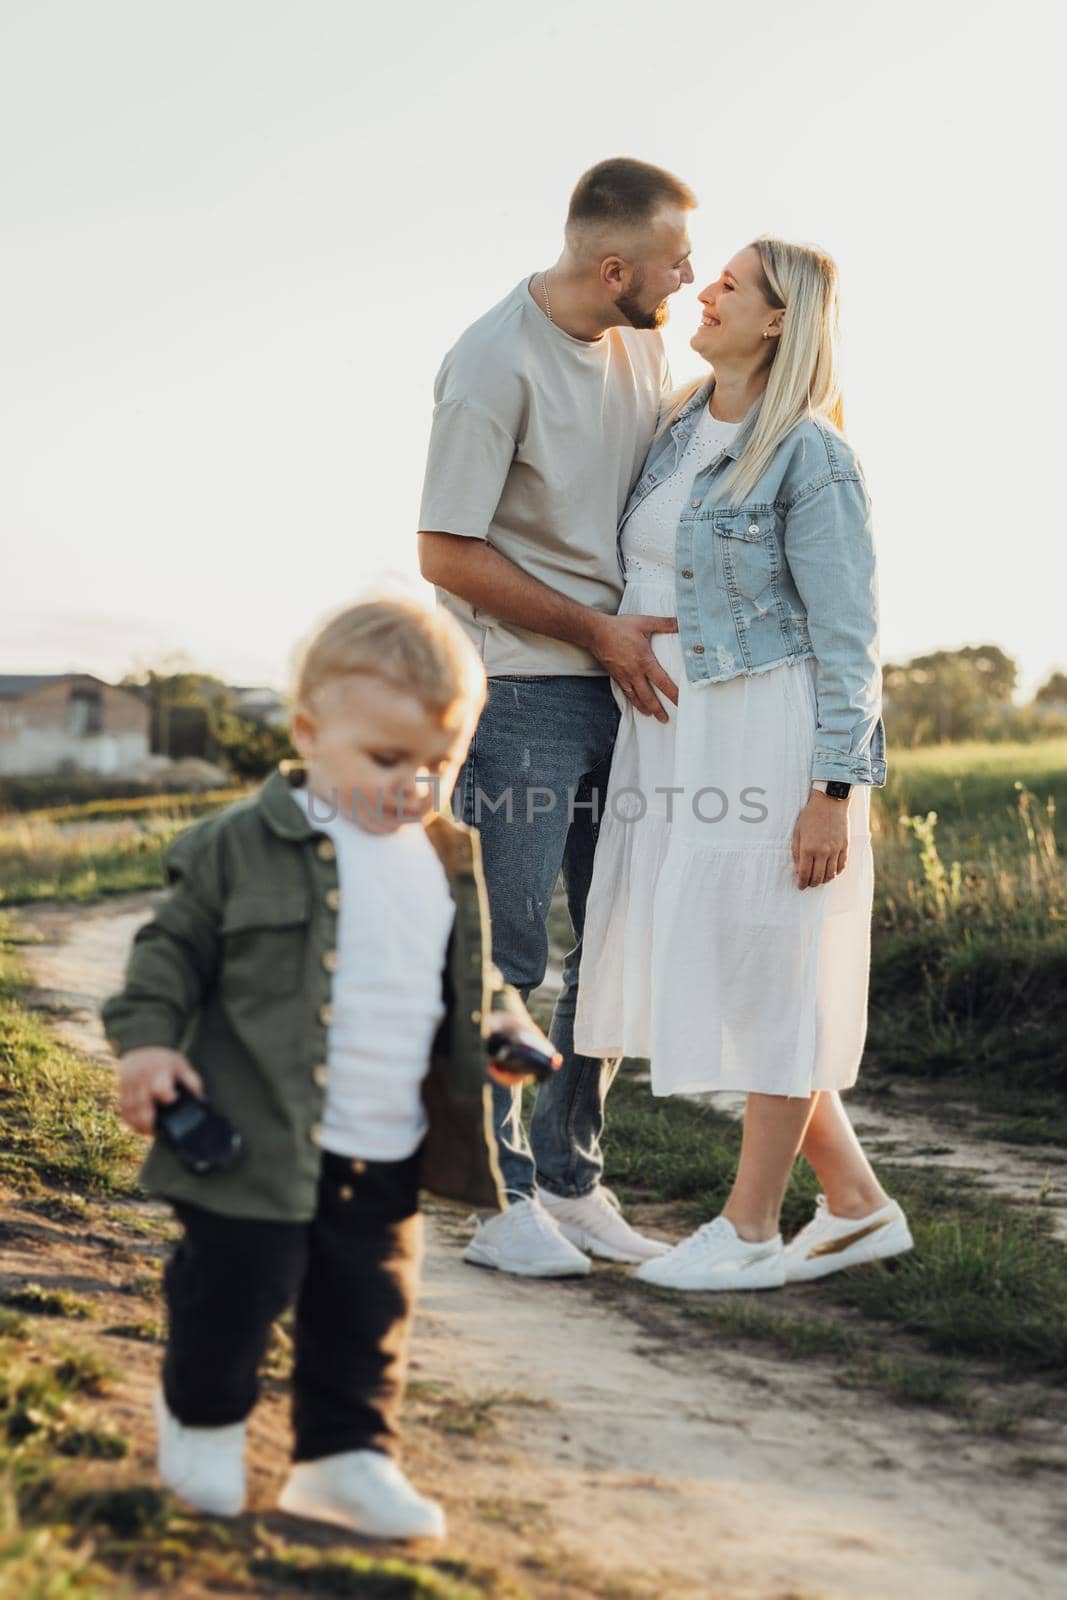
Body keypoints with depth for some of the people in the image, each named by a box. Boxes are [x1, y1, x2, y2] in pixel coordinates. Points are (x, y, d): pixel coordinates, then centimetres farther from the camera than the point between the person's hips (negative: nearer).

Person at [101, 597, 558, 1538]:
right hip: (258, 1145, -4)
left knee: (369, 1315, 11)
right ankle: (203, 1417, 33)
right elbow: (174, 947, -1)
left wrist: (502, 1021, 3)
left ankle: (346, 1456, 28)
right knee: (232, 1294, 5)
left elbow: (468, 976, 21)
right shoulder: (245, 845, -8)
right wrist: (149, 1040, -13)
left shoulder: (451, 863, 8)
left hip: (389, 1157, 5)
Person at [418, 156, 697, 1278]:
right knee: (508, 953, -4)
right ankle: (496, 1197, 6)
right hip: (522, 690, -8)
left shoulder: (640, 340, 8)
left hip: (623, 682, 8)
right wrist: (599, 631, -12)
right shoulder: (496, 363, -14)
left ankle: (569, 1180, 20)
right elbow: (446, 554, -13)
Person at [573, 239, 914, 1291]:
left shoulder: (811, 456, -11)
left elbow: (846, 633, -13)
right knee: (721, 972, 11)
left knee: (770, 975, 0)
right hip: (675, 744, 9)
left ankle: (749, 1226, 11)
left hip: (769, 741, -8)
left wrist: (835, 792, -17)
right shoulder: (678, 433, 12)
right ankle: (855, 1206, 21)